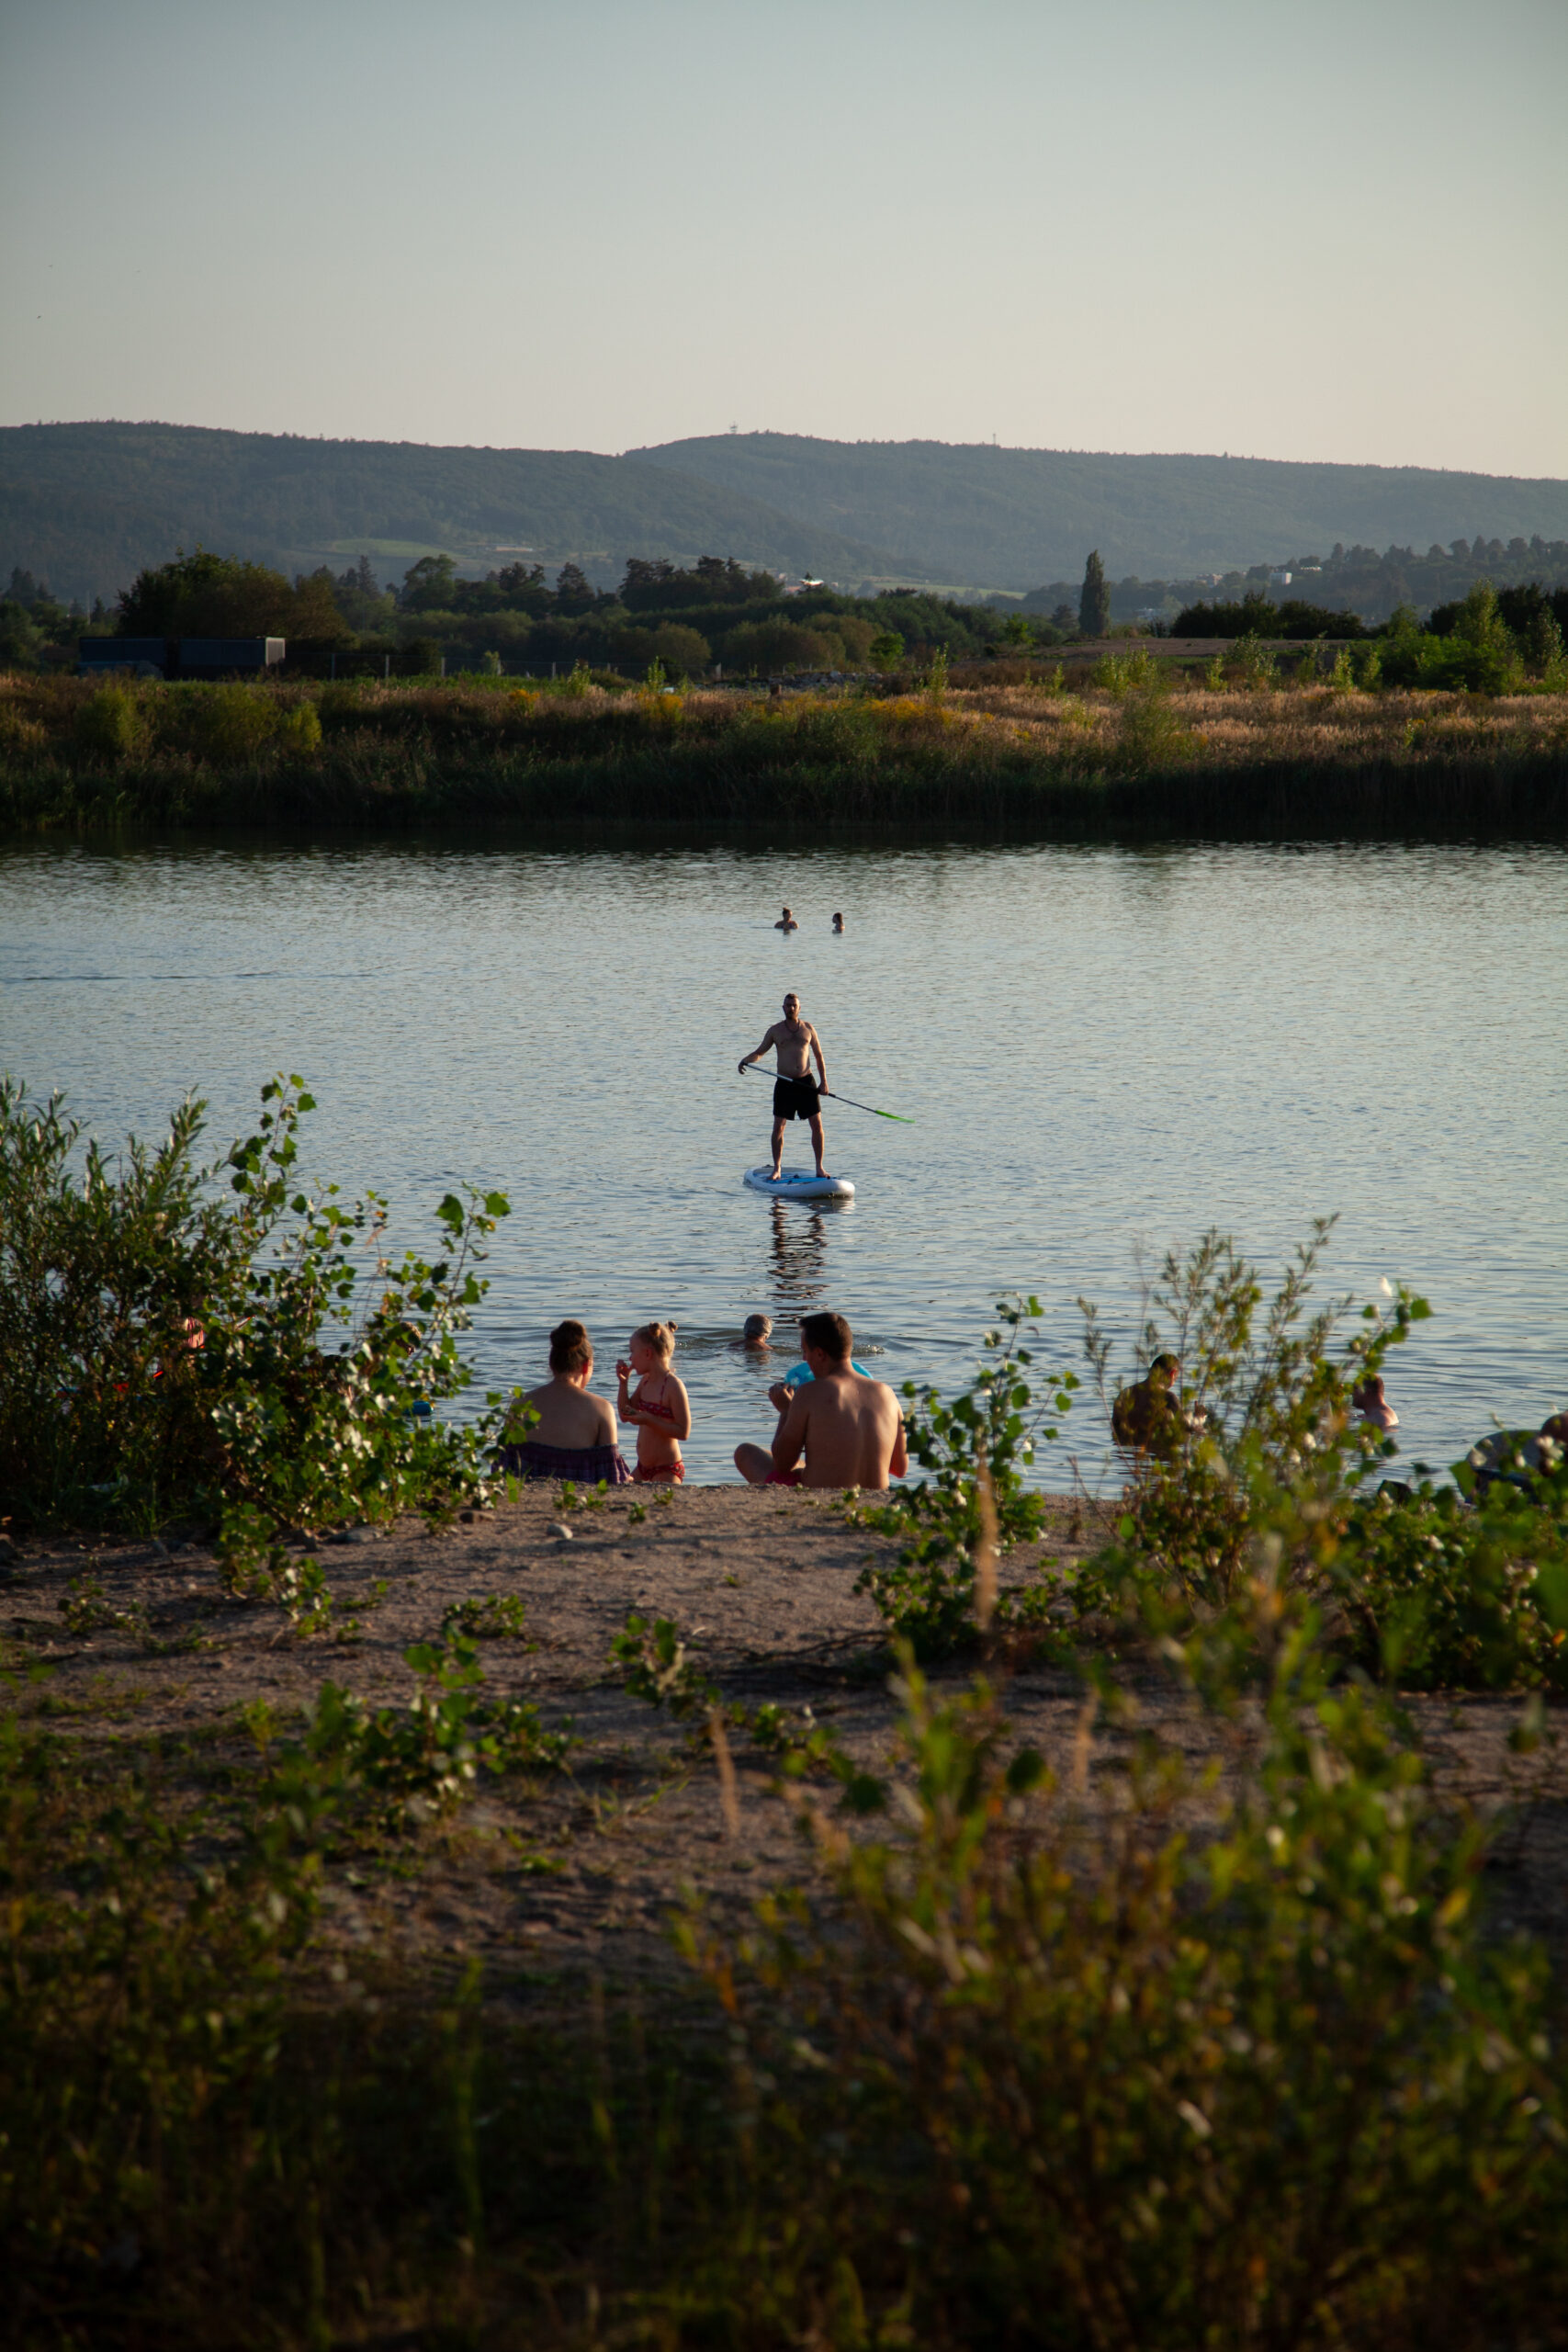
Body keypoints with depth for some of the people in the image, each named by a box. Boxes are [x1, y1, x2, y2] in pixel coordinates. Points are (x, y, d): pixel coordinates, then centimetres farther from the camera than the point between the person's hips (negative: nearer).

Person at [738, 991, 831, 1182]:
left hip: (807, 1082, 1)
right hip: (784, 1084, -1)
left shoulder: (807, 1028, 6)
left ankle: (819, 1167, 7)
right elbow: (759, 1052, 8)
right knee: (778, 1127, -3)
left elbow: (819, 1056, 10)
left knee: (817, 1125, -2)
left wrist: (823, 1081, 2)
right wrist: (746, 1060, -14)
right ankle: (776, 1169, 7)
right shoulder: (775, 1030, 3)